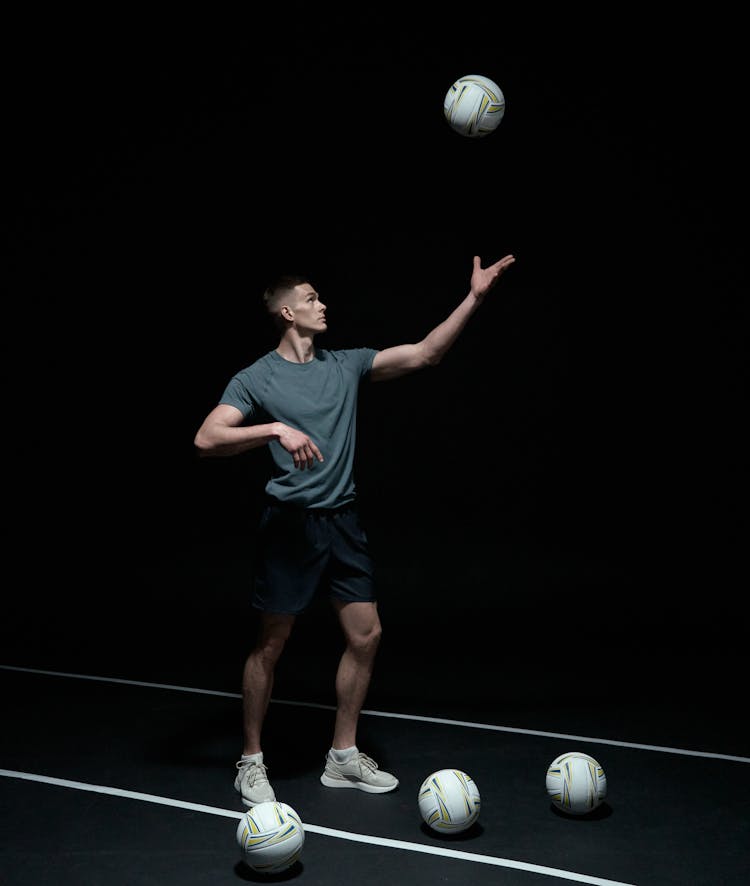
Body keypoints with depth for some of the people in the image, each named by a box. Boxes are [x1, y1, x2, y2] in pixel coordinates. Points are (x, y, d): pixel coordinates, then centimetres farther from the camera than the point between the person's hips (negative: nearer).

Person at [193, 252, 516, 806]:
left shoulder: (345, 366, 10)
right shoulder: (256, 379, -4)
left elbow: (423, 354, 7)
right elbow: (207, 439, -16)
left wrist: (475, 297, 1)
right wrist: (277, 430, -29)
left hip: (342, 519, 6)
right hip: (290, 524, -5)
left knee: (366, 634, 5)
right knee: (271, 645, 2)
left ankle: (343, 757, 22)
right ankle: (251, 761, 21)